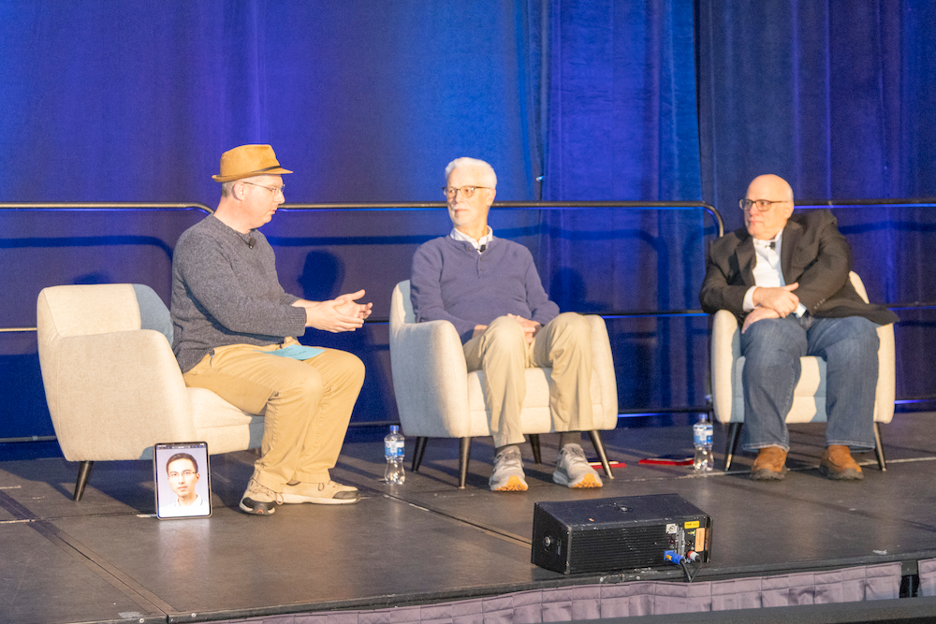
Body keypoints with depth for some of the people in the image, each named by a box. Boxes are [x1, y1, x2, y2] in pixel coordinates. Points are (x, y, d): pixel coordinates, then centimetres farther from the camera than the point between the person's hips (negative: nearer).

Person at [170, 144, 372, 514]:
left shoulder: (258, 243, 17)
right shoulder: (199, 243, -15)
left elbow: (276, 301, 23)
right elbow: (234, 312, -26)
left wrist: (327, 308, 4)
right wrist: (309, 318, -24)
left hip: (267, 349, 10)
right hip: (214, 356, -10)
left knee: (347, 368, -4)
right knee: (302, 381, -32)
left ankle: (307, 477, -3)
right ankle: (267, 485, -16)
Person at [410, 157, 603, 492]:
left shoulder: (517, 254, 31)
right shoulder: (431, 255, 20)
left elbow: (544, 307, 18)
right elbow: (429, 314, 4)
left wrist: (534, 327, -7)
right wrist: (483, 330, -12)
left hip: (530, 347, 3)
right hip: (471, 349, -3)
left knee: (572, 325, -31)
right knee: (505, 330, -40)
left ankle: (570, 453, -36)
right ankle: (507, 457, -43)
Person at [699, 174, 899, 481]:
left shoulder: (818, 225, 23)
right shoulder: (727, 248, 27)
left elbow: (835, 265, 1)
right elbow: (709, 295, 9)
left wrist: (784, 303, -14)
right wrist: (758, 295, -12)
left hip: (824, 317, 0)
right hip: (774, 324, 0)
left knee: (858, 332, -35)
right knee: (768, 336, -38)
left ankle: (838, 449, -36)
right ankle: (771, 449, -39)